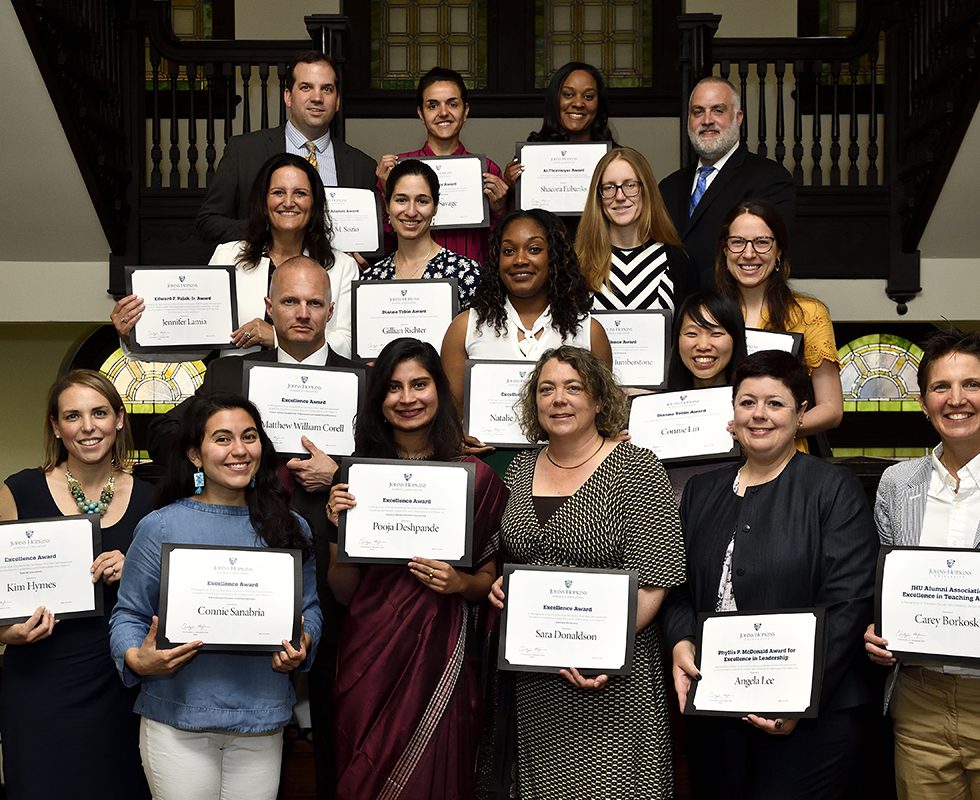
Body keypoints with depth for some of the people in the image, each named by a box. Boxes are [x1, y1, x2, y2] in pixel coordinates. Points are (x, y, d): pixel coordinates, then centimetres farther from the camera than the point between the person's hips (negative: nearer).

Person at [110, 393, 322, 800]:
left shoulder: (290, 528, 7)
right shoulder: (160, 527, -3)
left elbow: (309, 608, 13)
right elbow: (129, 613, 1)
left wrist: (301, 646, -7)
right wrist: (136, 658, -19)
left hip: (262, 721, 3)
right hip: (177, 719, -3)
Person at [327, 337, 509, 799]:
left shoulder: (473, 476, 0)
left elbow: (490, 581, 8)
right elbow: (343, 592, 5)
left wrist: (460, 584, -12)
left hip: (439, 655, -1)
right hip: (368, 656, 1)